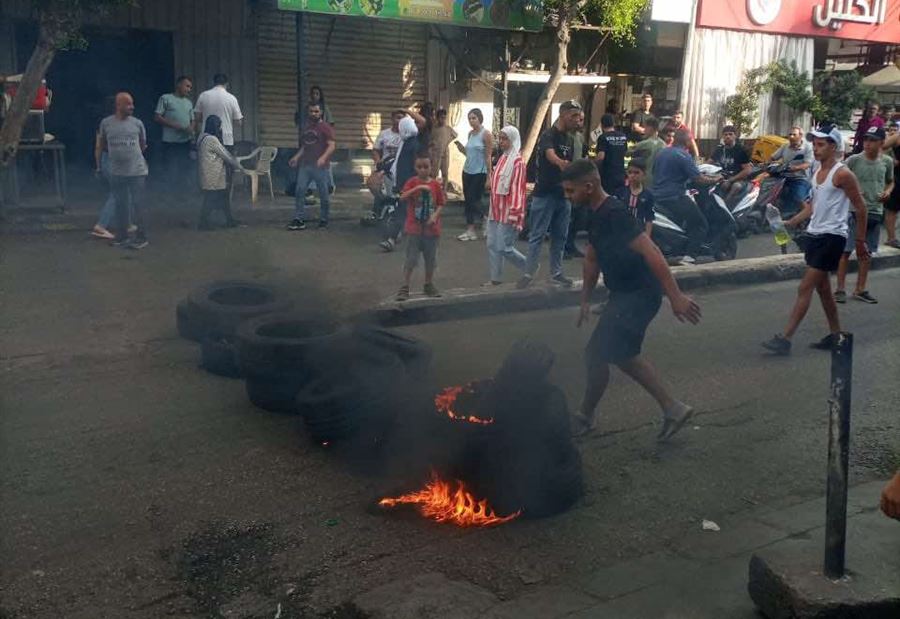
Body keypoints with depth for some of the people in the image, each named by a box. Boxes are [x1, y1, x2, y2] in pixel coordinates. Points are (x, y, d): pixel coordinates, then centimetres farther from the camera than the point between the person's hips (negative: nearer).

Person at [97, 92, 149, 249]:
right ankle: (121, 236, 21)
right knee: (120, 205, 11)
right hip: (116, 172, 1)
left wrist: (131, 152, 7)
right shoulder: (106, 123, -1)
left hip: (137, 171, -1)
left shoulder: (137, 123, -1)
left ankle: (141, 238, 6)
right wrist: (117, 152, 8)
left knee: (137, 204, 0)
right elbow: (103, 145, 12)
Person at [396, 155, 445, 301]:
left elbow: (440, 204, 5)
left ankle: (429, 285, 28)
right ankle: (404, 288, 2)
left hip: (431, 228, 3)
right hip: (414, 228, -3)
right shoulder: (412, 182, -4)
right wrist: (418, 188, -28)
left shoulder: (435, 184, 2)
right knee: (411, 259, -3)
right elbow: (402, 197, -18)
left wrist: (435, 215, -13)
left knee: (431, 259, 13)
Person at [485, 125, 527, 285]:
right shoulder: (502, 158, 12)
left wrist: (514, 214, -21)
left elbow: (518, 189, -18)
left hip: (507, 213, -8)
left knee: (504, 248, -5)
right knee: (492, 246, 7)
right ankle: (496, 279, 14)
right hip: (495, 211, 8)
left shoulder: (517, 161, -14)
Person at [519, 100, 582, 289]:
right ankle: (528, 274, 2)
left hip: (563, 194, 7)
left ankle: (556, 273, 21)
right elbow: (550, 155, -35)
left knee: (560, 236, 11)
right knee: (537, 236, -4)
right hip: (545, 194, -7)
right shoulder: (548, 136, -13)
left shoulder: (569, 139, 11)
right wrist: (560, 163, -56)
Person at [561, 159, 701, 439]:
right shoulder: (597, 215, 8)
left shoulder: (614, 214, -23)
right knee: (623, 355, 19)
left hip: (638, 295, -10)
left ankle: (586, 416, 18)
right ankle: (672, 408, 25)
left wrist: (676, 296, -32)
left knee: (596, 354, -2)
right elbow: (592, 259, 20)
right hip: (625, 293, 10)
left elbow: (651, 252, -29)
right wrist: (585, 300, 23)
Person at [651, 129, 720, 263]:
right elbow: (698, 179, -16)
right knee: (701, 226, -4)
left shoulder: (661, 153, 12)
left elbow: (654, 172, 25)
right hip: (675, 198, -9)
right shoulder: (684, 156, -12)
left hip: (657, 197, 9)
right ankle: (689, 257, -17)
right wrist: (714, 180, 0)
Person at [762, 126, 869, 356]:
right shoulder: (816, 170, 11)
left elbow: (861, 208, -9)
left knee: (805, 288, -11)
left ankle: (785, 338, -12)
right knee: (822, 288, 16)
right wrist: (790, 223, 7)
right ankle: (836, 334, 29)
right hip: (814, 234, 9)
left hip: (832, 237, -9)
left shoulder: (842, 174, -13)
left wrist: (860, 241, -6)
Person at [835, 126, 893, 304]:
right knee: (846, 251, -2)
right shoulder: (853, 160, -10)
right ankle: (840, 289, 7)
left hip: (875, 213, 4)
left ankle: (860, 290, 22)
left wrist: (888, 191, -2)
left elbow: (890, 181, 19)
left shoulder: (887, 162, 3)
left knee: (867, 252, 11)